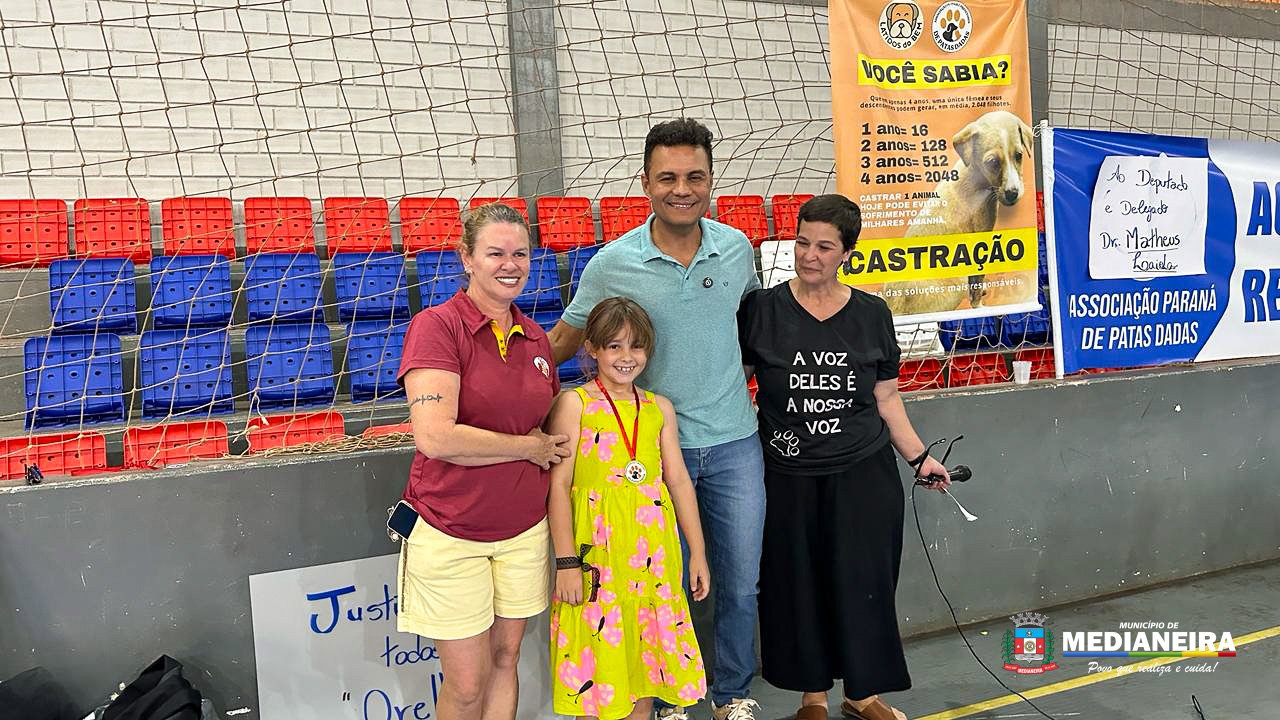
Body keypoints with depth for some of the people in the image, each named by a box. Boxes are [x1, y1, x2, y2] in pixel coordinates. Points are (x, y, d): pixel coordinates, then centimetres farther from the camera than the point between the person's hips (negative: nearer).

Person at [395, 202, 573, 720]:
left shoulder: (535, 338, 5)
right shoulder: (437, 326, -14)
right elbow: (435, 437, -25)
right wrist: (529, 448, -14)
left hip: (523, 529, 5)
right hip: (450, 535, -5)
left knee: (505, 659, 18)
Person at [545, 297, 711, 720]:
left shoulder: (660, 408, 9)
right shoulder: (574, 404, -3)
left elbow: (679, 481, 11)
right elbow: (559, 485, -7)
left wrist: (698, 554, 9)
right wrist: (566, 561, -11)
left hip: (652, 550, 4)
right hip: (596, 549, -4)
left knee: (648, 657, 12)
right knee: (598, 657, 4)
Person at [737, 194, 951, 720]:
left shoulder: (872, 315, 2)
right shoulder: (762, 309, -3)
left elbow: (886, 398, 9)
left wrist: (919, 457, 6)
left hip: (863, 475, 1)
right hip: (788, 477, -1)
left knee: (864, 582, 8)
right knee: (798, 587, 8)